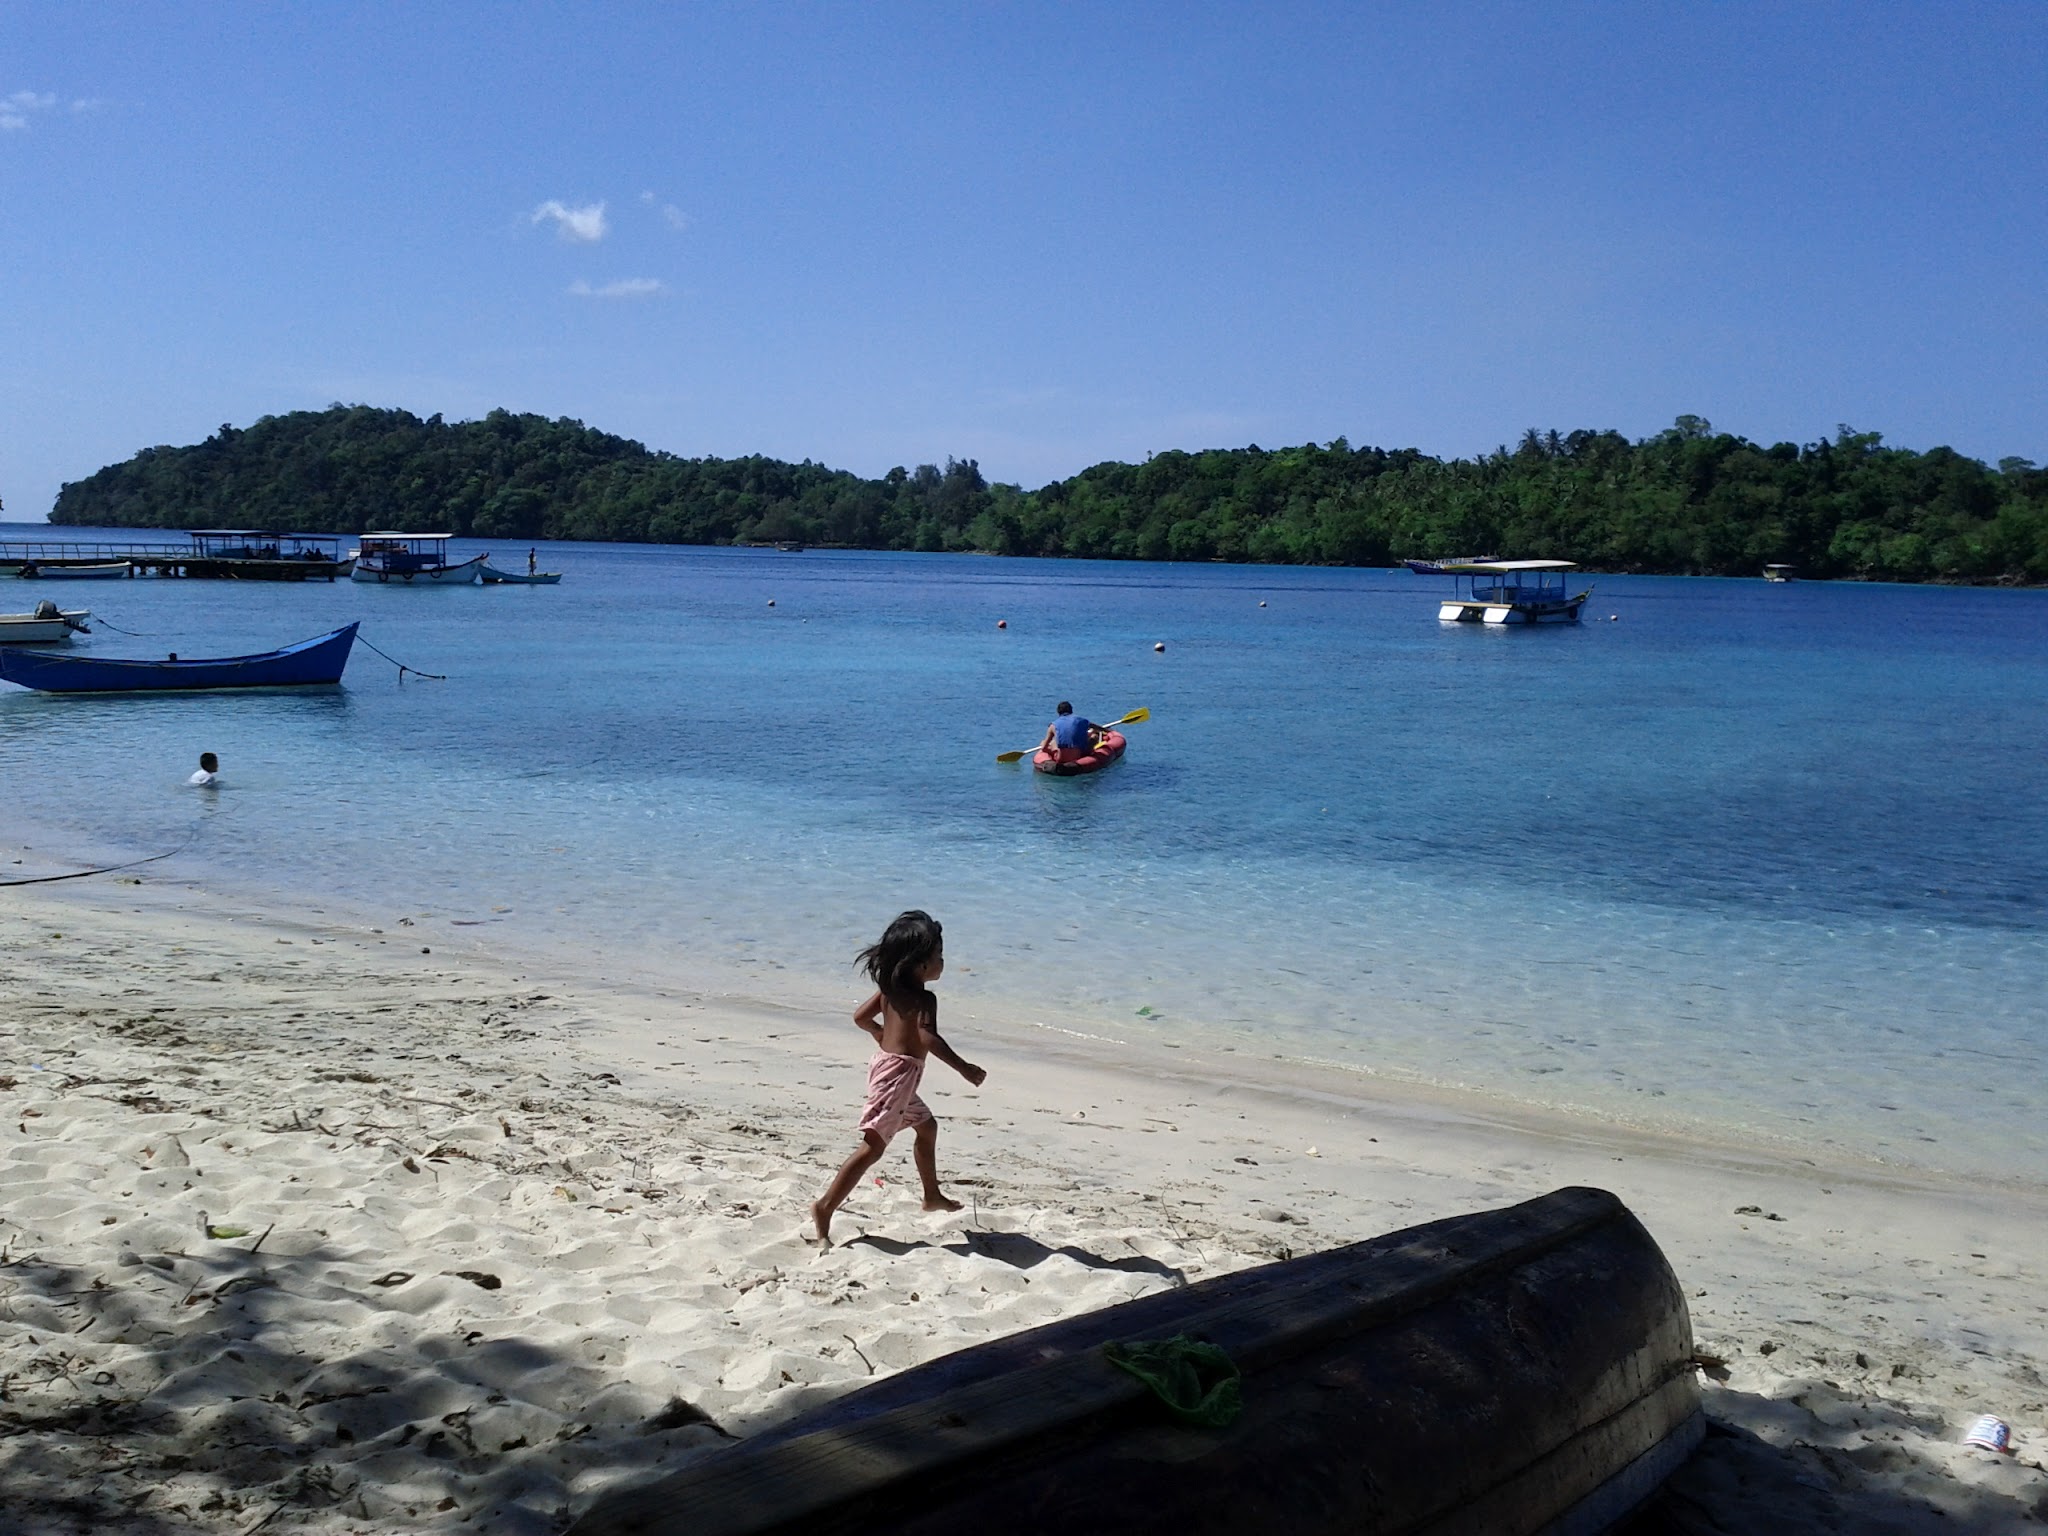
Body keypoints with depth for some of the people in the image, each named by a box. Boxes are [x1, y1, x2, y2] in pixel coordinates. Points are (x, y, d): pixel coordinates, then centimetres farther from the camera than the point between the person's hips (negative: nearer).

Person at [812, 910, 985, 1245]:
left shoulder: (890, 988, 8)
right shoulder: (924, 998, -17)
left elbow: (861, 1016, 17)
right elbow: (929, 1037, -31)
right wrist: (963, 1068, -29)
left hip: (886, 1063, 10)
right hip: (900, 1070, -10)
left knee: (926, 1126, 27)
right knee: (873, 1145, -11)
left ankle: (933, 1196, 41)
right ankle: (826, 1206, -15)